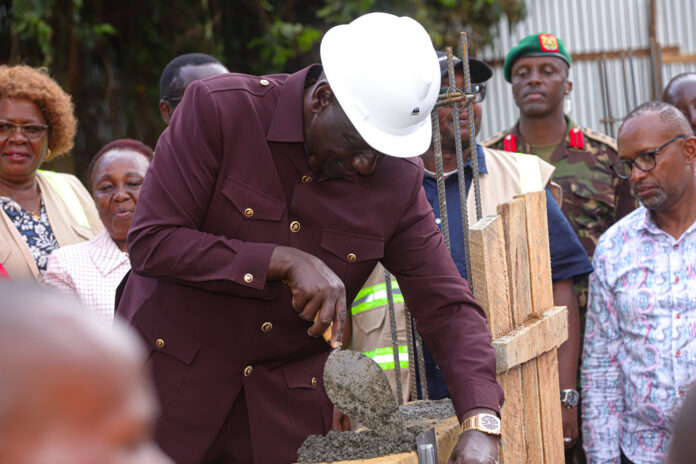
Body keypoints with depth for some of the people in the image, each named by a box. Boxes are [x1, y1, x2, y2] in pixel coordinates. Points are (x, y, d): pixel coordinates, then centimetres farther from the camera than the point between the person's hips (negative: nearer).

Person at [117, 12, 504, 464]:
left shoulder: (397, 180, -5)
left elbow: (448, 307, -5)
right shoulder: (218, 109, -15)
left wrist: (481, 423, -21)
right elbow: (152, 242, -19)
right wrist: (284, 262, -27)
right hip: (173, 382, -2)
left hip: (290, 407, 3)